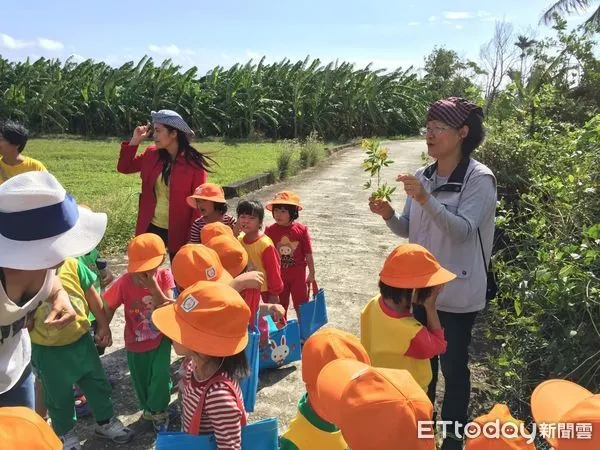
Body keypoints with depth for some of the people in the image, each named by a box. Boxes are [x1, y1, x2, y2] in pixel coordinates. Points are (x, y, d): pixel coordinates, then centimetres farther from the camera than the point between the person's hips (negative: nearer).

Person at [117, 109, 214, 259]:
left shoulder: (194, 164, -14)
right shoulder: (151, 154, 1)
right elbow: (124, 167, 11)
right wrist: (135, 141, -2)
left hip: (179, 232, -4)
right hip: (151, 227, 5)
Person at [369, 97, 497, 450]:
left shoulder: (480, 179, -15)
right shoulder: (423, 176, 2)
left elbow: (462, 231, -25)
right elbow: (409, 230, 7)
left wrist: (426, 200, -36)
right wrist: (389, 215, -13)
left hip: (458, 291, -6)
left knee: (453, 365, 8)